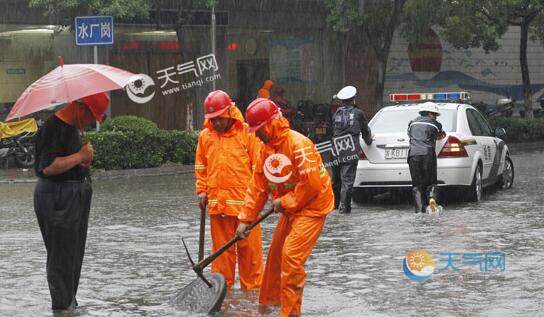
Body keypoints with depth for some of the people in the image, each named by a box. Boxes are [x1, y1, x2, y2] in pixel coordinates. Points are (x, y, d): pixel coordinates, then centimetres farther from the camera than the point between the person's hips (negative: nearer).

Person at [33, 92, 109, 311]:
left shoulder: (74, 127, 14)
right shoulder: (53, 128, -18)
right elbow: (48, 167, -27)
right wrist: (81, 156, -20)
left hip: (77, 193, 10)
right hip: (57, 198, -10)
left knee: (75, 254, 15)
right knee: (62, 256, -5)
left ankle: (70, 304, 24)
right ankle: (62, 308, 1)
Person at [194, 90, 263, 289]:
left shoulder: (247, 133, -2)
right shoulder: (205, 136, 10)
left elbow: (258, 165, -1)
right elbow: (201, 167, 20)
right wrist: (202, 190, 10)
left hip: (244, 199, -3)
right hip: (216, 202, 3)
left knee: (249, 246, 2)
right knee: (221, 246, 8)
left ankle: (252, 287, 11)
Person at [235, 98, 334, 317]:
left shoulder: (298, 144, -23)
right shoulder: (267, 149, 5)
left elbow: (312, 183, -26)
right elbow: (257, 187, 8)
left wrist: (284, 202, -17)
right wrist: (245, 219, 5)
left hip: (311, 207, -9)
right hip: (290, 209, 9)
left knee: (291, 257, -16)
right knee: (275, 255, 15)